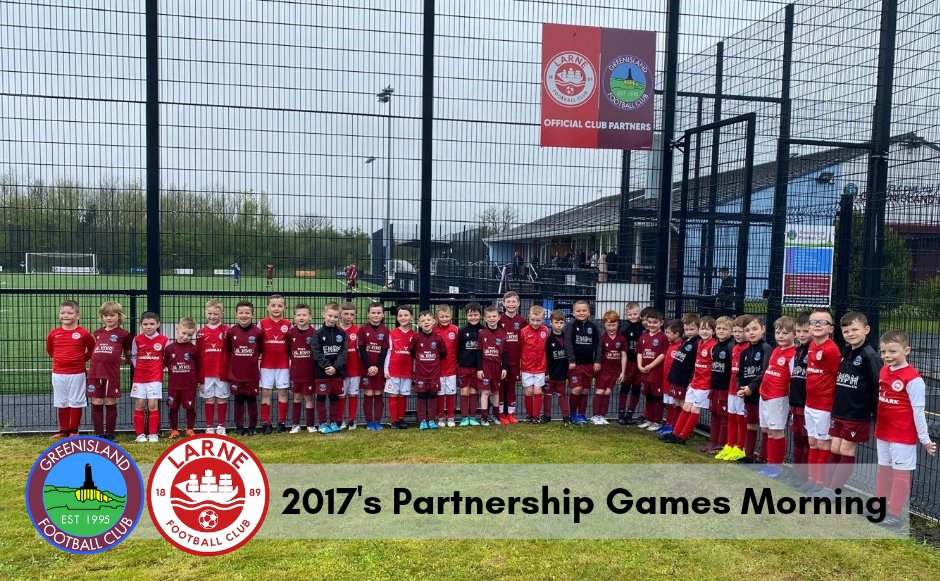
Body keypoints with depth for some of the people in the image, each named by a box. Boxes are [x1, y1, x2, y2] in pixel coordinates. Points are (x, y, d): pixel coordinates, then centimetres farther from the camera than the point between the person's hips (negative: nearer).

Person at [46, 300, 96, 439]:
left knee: (76, 402, 4)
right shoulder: (53, 333, 1)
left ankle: (74, 430, 14)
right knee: (61, 403, 12)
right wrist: (59, 359, 12)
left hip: (77, 374, -3)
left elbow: (92, 348, 5)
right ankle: (63, 430, 22)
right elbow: (49, 350, 18)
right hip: (58, 374, 3)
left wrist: (83, 359, 0)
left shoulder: (83, 333, -8)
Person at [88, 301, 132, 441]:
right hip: (95, 372, 4)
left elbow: (128, 353, 13)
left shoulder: (123, 334, 3)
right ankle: (98, 434, 13)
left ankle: (109, 434, 12)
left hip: (112, 373, -4)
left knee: (110, 403, 3)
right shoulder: (97, 333, 15)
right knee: (96, 403, 5)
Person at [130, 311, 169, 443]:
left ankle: (153, 434, 4)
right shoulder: (137, 340, 2)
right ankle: (140, 433, 12)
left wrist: (159, 368, 0)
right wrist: (138, 367, 2)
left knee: (153, 405, -5)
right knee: (139, 405, 3)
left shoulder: (163, 340, -3)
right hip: (139, 377, 2)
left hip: (155, 378, -2)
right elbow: (133, 356, 13)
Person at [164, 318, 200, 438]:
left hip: (190, 384, -1)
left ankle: (190, 429, 17)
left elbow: (198, 365, 3)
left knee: (190, 407, 5)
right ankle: (174, 430, 21)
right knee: (172, 408, 9)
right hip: (173, 384, 1)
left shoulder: (193, 349, -3)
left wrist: (198, 380, 5)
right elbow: (164, 363, 5)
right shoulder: (169, 348, -3)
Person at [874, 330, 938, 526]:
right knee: (883, 469, 18)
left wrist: (925, 439, -9)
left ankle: (895, 513, 14)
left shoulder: (913, 378, -19)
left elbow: (918, 411, -15)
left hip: (903, 436, -7)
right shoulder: (883, 372, 3)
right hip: (882, 433, 7)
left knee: (900, 473, 5)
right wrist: (876, 426, 13)